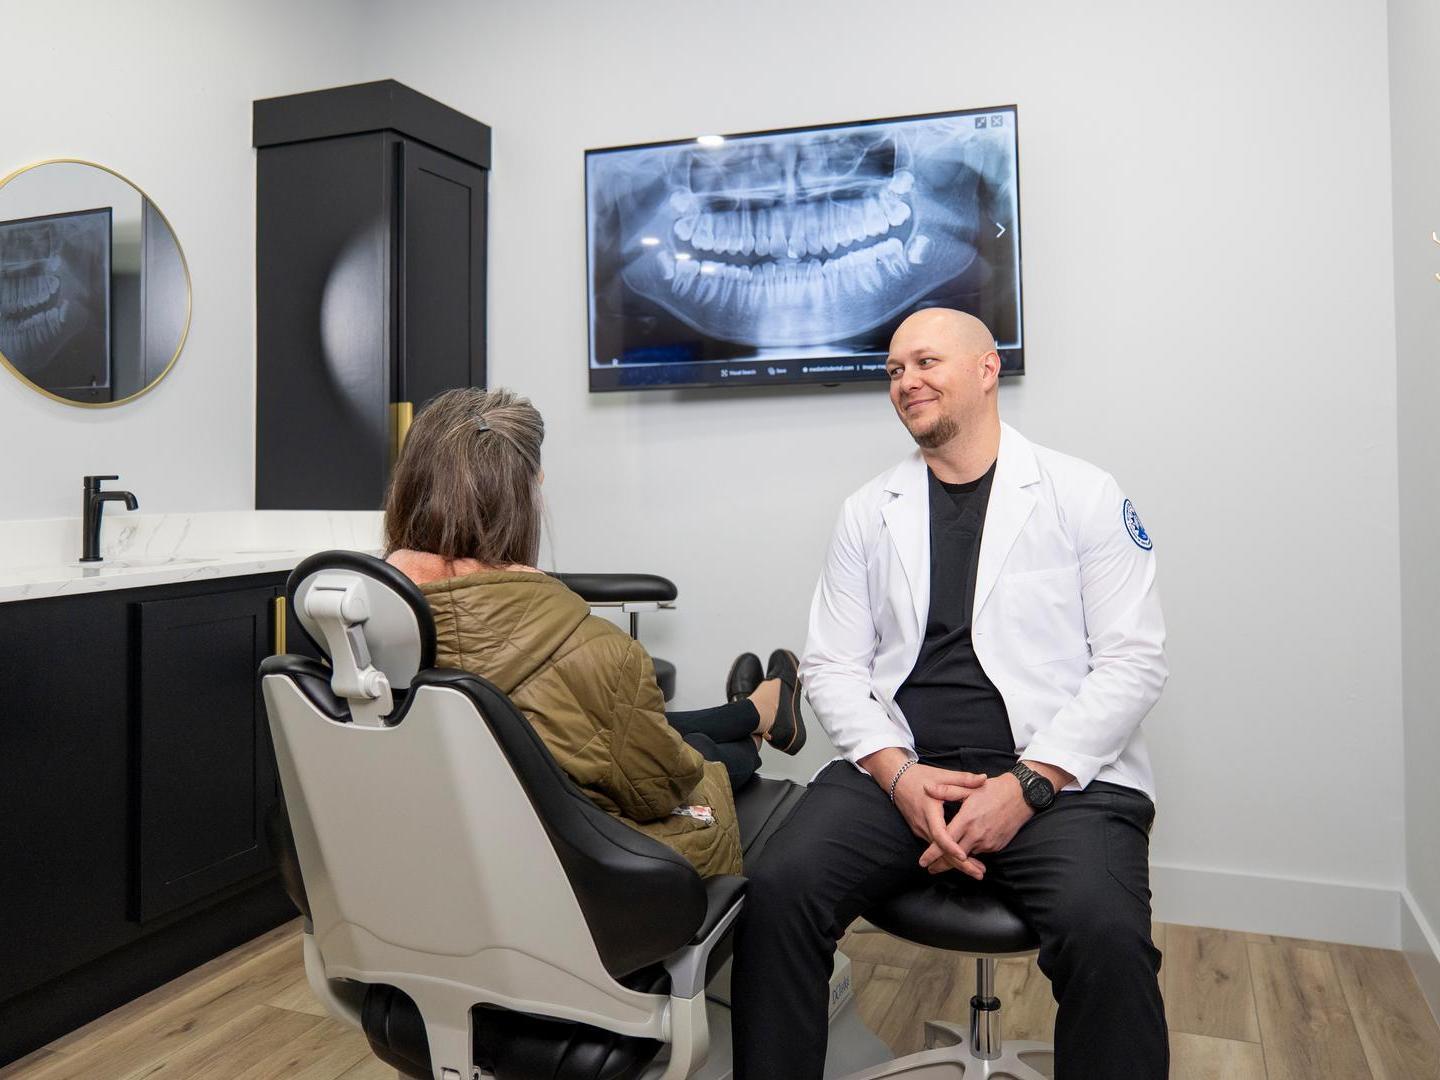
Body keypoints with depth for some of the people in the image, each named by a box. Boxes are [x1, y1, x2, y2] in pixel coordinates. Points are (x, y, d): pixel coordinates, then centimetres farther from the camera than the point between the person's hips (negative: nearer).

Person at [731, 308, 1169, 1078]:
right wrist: (899, 774, -10)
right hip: (900, 770, 2)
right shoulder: (868, 511, 13)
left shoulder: (1084, 495, 5)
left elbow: (1133, 659, -1)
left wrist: (1029, 783, -13)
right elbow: (831, 665, 8)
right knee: (777, 890, -22)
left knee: (1105, 934, -31)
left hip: (1059, 775, -2)